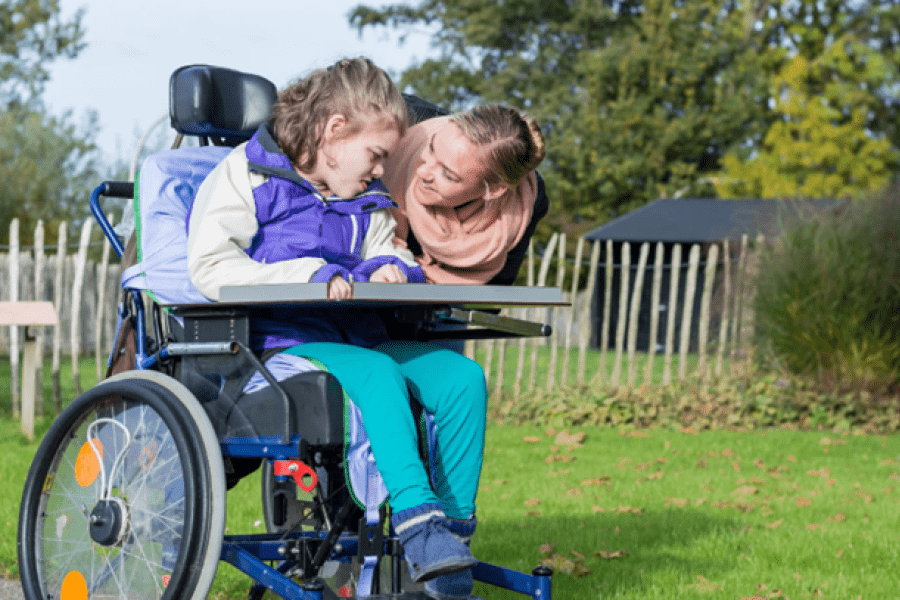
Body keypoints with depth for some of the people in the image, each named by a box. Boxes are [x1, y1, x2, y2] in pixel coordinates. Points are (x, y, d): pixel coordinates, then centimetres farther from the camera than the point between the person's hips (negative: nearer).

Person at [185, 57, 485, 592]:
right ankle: (416, 521, -44)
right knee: (377, 373, -37)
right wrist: (308, 276, -22)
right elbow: (209, 267, -12)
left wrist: (389, 269, 0)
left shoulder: (368, 202, 23)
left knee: (463, 375, -18)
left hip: (356, 338, 7)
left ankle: (455, 523, -18)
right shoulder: (247, 176, 0)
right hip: (278, 343, -7)